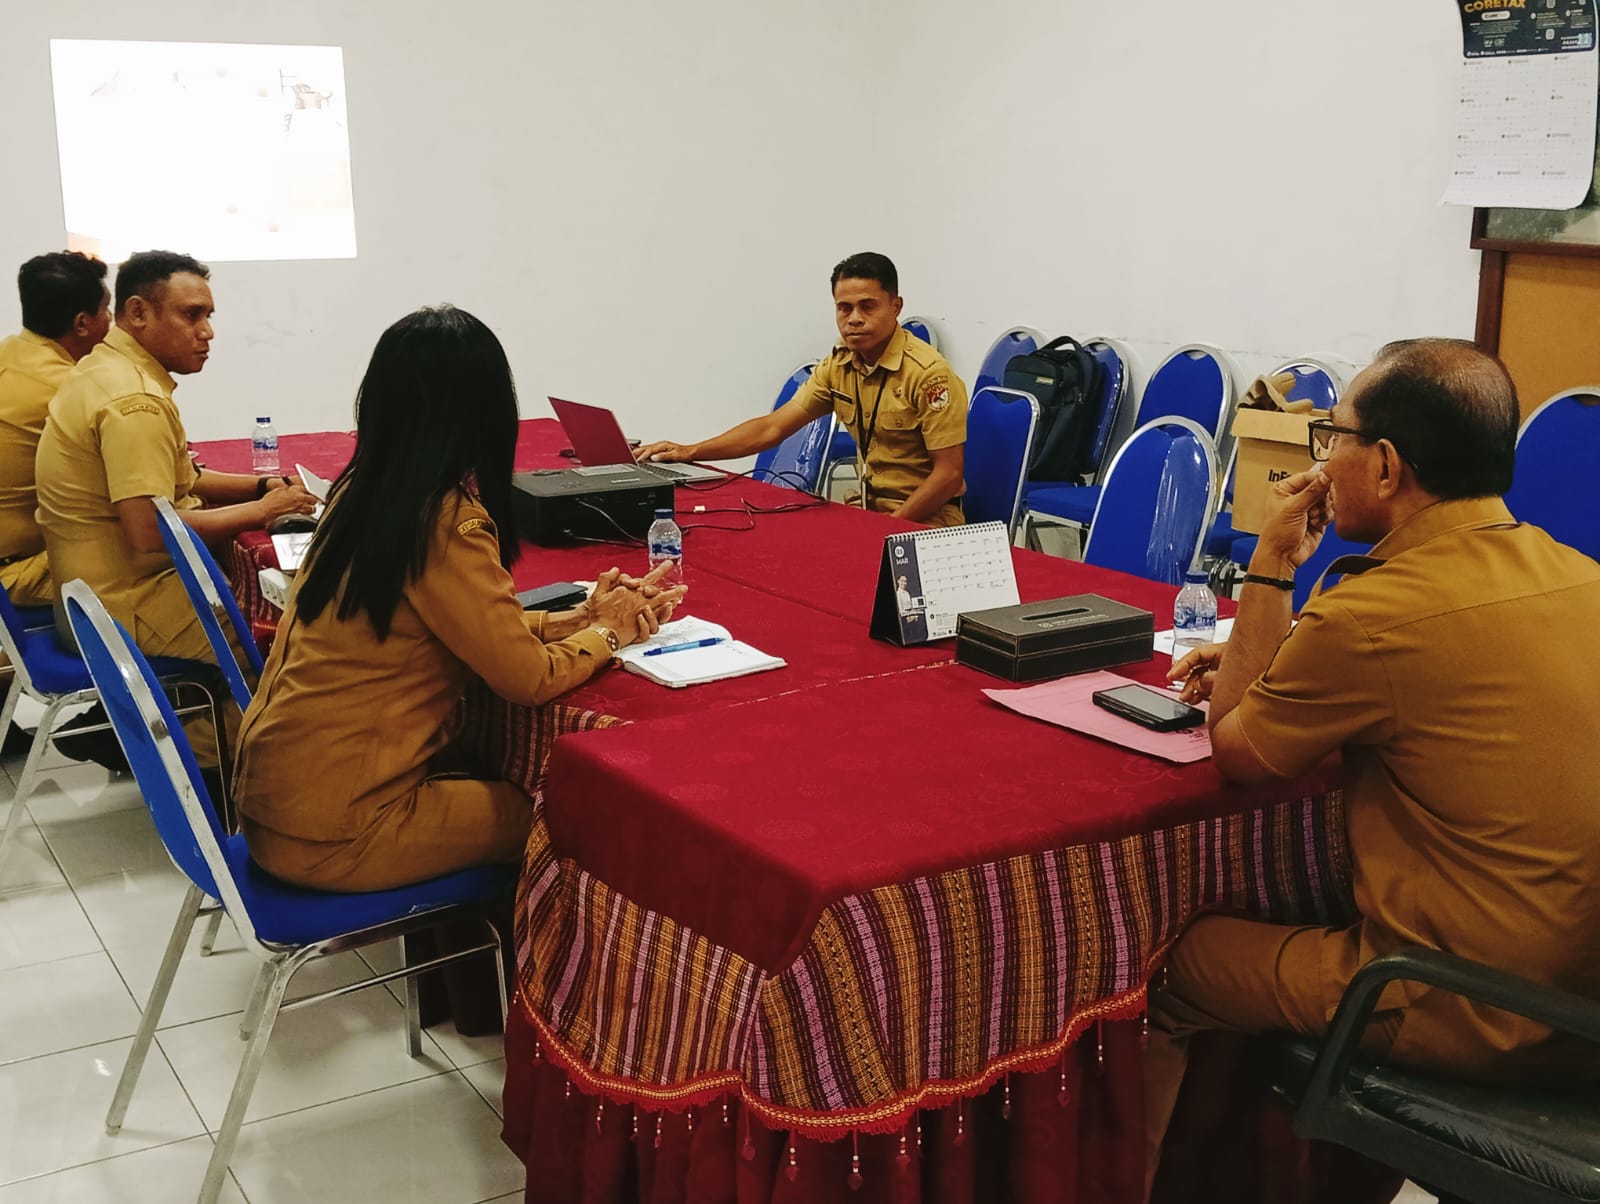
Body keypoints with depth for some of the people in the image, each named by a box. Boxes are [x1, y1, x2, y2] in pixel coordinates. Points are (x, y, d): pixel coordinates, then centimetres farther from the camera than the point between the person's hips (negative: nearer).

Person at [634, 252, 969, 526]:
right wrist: (690, 451, -9)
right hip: (868, 506, 7)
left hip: (923, 519, -7)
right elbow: (773, 427, 3)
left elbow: (949, 473, -15)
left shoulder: (929, 374, -16)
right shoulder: (838, 367, 5)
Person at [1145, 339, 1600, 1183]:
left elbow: (1235, 747, -6)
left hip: (1469, 1021, -8)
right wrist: (1259, 666, 14)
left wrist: (1271, 566, -2)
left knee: (1162, 964, 10)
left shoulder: (1376, 611, -24)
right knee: (1285, 905, 29)